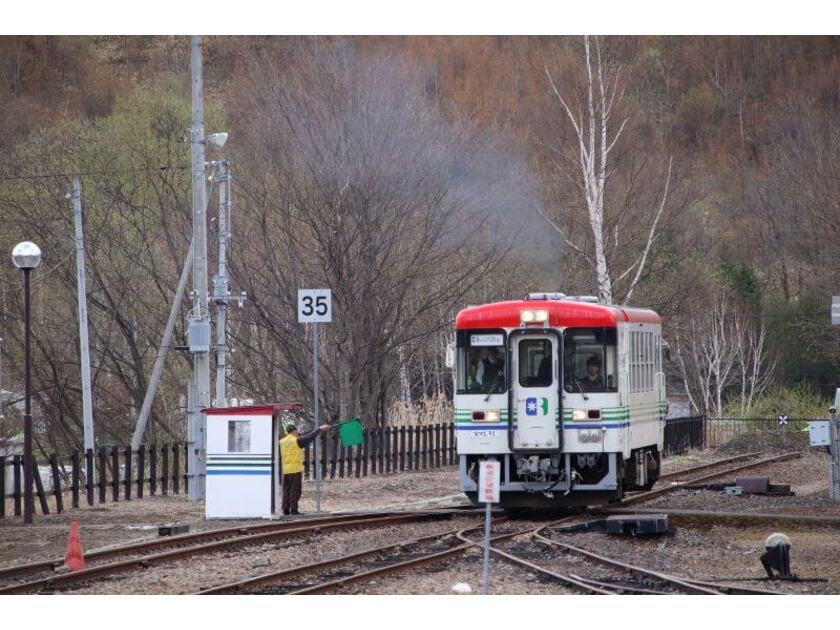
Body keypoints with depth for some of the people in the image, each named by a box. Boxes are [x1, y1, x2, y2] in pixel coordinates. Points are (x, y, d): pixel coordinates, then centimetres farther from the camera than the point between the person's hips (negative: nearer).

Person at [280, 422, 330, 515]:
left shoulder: (282, 442, 9)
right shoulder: (297, 441, -7)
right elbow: (310, 437, 0)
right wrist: (320, 429, 9)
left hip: (285, 470, 5)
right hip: (296, 469, -5)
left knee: (287, 490, 10)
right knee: (295, 490, -3)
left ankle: (285, 509, 8)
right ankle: (293, 509, -6)